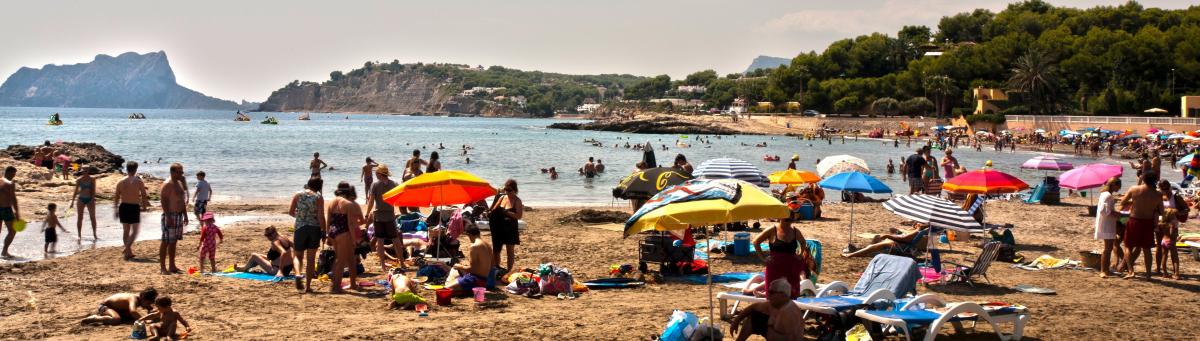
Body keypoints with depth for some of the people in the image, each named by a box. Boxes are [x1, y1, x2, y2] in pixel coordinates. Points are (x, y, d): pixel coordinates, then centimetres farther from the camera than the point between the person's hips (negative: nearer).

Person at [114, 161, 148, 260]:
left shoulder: (121, 182, 3)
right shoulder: (138, 181, -8)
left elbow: (116, 197, 6)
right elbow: (144, 196, -6)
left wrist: (116, 209, 15)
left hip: (123, 207, 4)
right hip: (134, 207, -4)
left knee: (125, 230, 15)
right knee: (134, 231, 3)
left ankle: (129, 252, 20)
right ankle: (127, 248, -17)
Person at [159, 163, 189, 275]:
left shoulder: (180, 183, 15)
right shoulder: (167, 184, -13)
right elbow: (163, 200, -19)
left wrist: (185, 215, 18)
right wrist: (168, 217, -23)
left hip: (179, 215, 9)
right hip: (170, 216, -9)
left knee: (173, 242, 12)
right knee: (166, 242, -6)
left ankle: (172, 266, 18)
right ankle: (162, 267, -4)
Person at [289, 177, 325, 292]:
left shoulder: (298, 195, 2)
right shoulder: (318, 197, -3)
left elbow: (290, 211, 1)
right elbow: (321, 216, -8)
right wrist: (324, 232, -2)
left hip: (300, 227, 1)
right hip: (314, 228, -1)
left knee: (298, 255, 15)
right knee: (311, 258, 6)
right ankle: (307, 285, 6)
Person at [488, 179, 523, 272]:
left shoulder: (517, 201, -9)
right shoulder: (502, 197, 5)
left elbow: (519, 216, -18)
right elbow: (494, 210, 7)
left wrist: (506, 212, -27)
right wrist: (491, 213, -16)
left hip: (510, 229, -5)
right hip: (498, 228, 5)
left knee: (510, 251, 4)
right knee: (495, 250, 10)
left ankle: (508, 271, 11)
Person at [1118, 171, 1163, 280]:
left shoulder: (1134, 189, -10)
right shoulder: (1158, 195, -6)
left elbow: (1122, 202, -2)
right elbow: (1161, 212, 2)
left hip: (1134, 221, -2)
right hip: (1148, 223, 2)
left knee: (1128, 247, 11)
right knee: (1146, 249, 13)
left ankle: (1131, 271, -2)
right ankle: (1148, 274, 15)